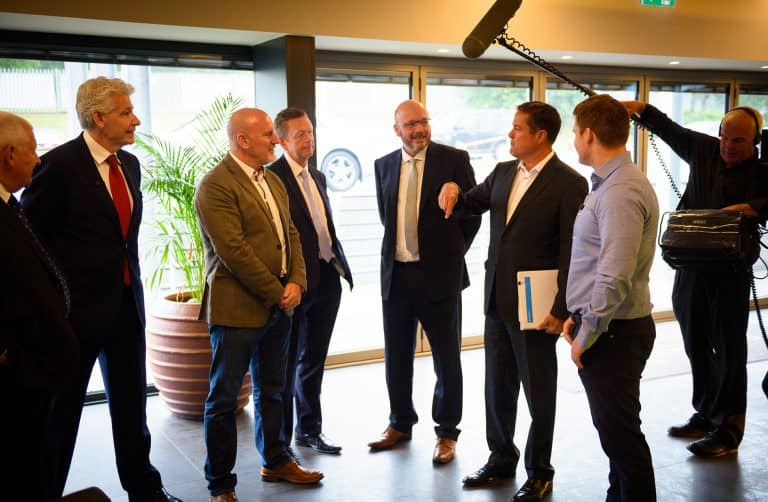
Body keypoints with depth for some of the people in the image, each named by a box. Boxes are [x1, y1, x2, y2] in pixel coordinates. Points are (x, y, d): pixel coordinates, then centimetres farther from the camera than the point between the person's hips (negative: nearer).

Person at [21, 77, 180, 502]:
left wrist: (132, 281, 14)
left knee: (132, 402, 15)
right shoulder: (59, 164, -13)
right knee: (63, 408, 9)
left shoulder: (129, 164, 8)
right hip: (78, 305, -6)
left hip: (126, 303, 6)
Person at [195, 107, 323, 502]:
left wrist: (296, 283, -4)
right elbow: (233, 251, -20)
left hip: (279, 306, 8)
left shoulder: (273, 181, 13)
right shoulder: (215, 186, -14)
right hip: (237, 307, -8)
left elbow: (290, 234, 13)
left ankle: (275, 462, 35)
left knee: (271, 392, 20)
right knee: (224, 398, 4)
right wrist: (277, 293, -14)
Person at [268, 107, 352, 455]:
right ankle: (281, 439, 17)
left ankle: (310, 429, 31)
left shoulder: (317, 177, 15)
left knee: (313, 360, 17)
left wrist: (339, 263, 13)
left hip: (327, 279, 8)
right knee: (287, 363, 4)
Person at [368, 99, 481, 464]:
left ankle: (446, 432, 21)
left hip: (439, 273, -4)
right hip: (396, 273, 4)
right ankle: (400, 423, 32)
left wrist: (452, 252, 4)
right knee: (396, 355, 14)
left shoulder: (454, 160, -5)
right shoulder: (384, 165, 7)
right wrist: (402, 244, 12)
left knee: (446, 356, 6)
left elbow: (473, 213, 0)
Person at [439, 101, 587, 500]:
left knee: (539, 394, 9)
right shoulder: (503, 172, 7)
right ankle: (501, 459, 35)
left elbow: (573, 253, -15)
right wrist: (453, 190, -1)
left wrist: (561, 310, -17)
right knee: (497, 388, 17)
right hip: (497, 301, 7)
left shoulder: (569, 183, -13)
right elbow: (472, 204, 22)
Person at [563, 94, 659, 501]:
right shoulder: (609, 183, 11)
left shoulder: (620, 192, -21)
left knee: (620, 436, 2)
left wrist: (586, 337, -17)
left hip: (613, 332, -10)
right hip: (601, 326, 10)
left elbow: (615, 278, -26)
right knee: (613, 431, 21)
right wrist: (579, 316, 10)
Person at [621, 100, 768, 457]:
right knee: (696, 345, 15)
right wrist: (641, 108, 10)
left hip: (730, 273, -5)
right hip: (691, 267, 6)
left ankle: (727, 430, 13)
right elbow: (669, 130, 18)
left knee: (728, 350, 2)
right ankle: (705, 415, 31)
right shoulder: (704, 149, 7)